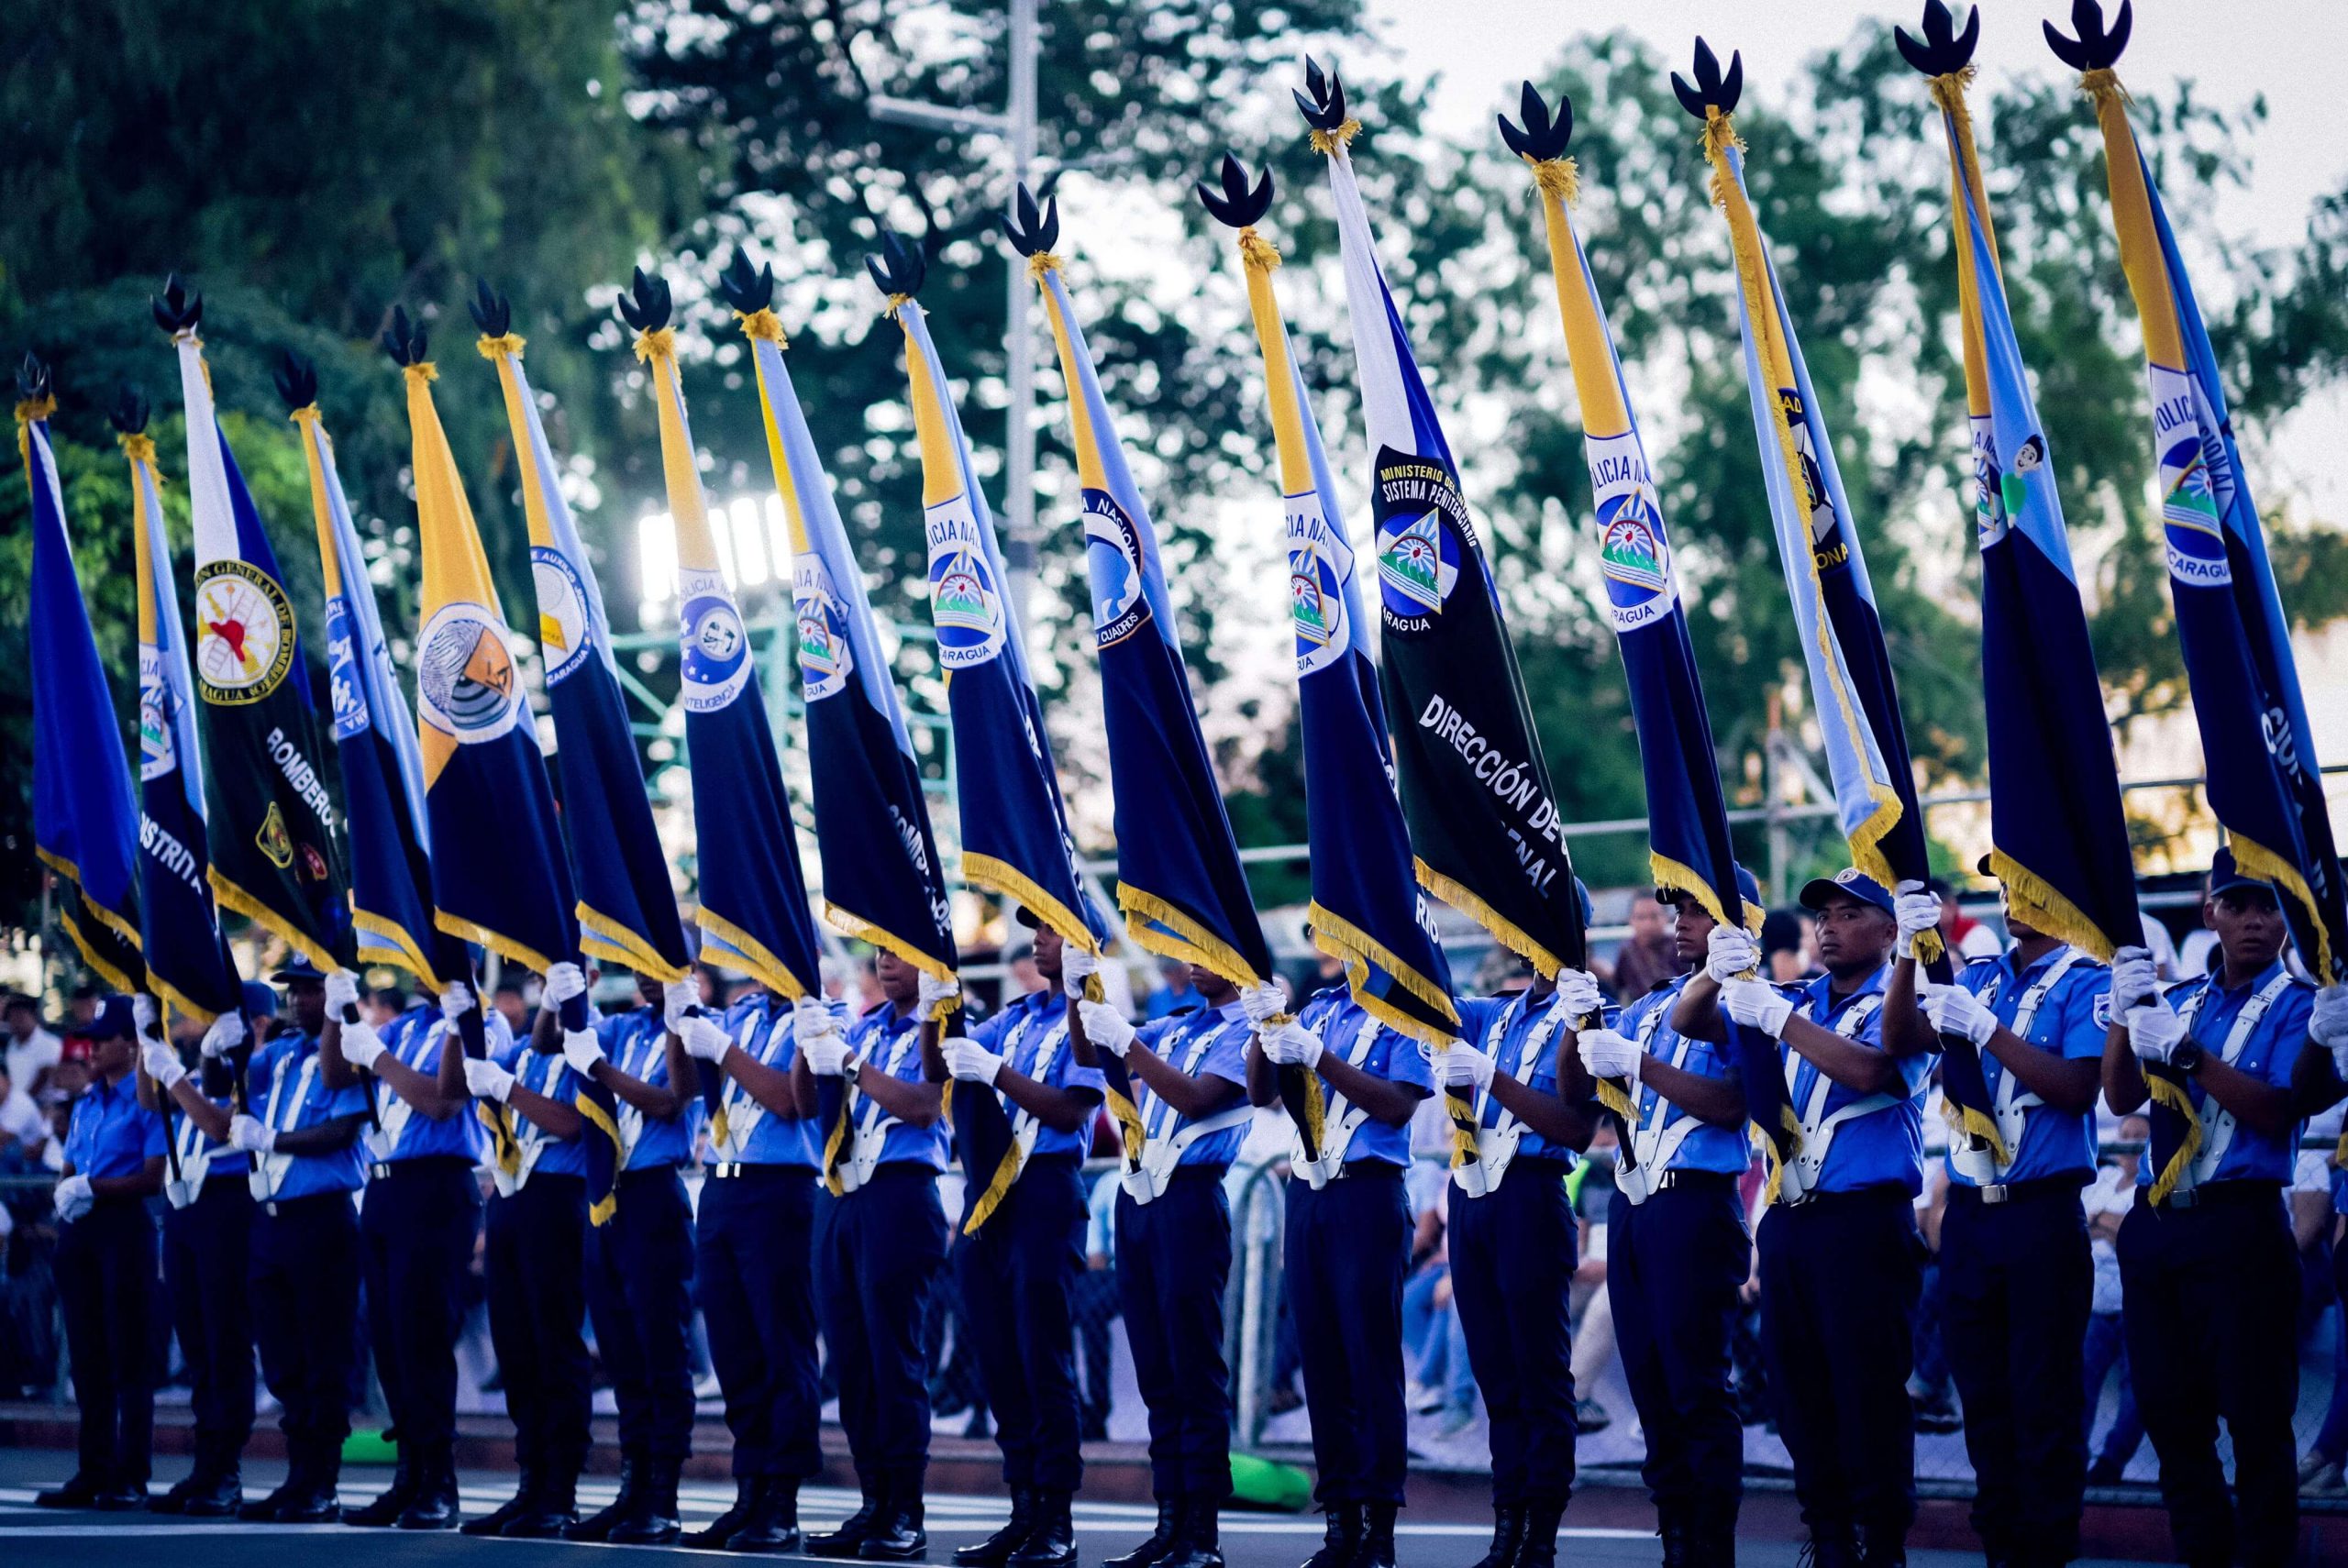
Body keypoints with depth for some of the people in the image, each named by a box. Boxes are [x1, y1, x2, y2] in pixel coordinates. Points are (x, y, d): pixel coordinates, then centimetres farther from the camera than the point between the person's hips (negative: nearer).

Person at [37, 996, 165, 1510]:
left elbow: (154, 1178, -12)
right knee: (87, 1355, 8)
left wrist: (93, 1187, -16)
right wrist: (66, 1193, -2)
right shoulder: (85, 1105, 18)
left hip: (124, 1227, -7)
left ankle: (131, 1479, -4)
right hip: (79, 1231, 7)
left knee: (129, 1356, -5)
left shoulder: (149, 1100, -5)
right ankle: (93, 1473, 12)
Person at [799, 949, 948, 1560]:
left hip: (899, 1198, -7)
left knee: (894, 1358, -7)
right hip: (841, 1199, 7)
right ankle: (873, 1504, 12)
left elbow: (923, 1104, -16)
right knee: (850, 1358, 6)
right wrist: (810, 1039, -2)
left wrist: (850, 1064, -18)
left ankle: (907, 1515, -4)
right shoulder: (865, 1029, 17)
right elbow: (806, 1097, 14)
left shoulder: (942, 1029, -2)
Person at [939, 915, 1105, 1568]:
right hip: (991, 1190, 7)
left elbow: (1070, 1111, -12)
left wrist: (997, 1073, -20)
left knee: (1044, 1361, -6)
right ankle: (1023, 1512, 12)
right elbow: (942, 1061, 11)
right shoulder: (1018, 1015, 17)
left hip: (1046, 1192, -7)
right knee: (998, 1361, 7)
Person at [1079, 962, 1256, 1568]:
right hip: (1137, 1196, 7)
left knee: (1196, 1373, -6)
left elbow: (1195, 1098, -15)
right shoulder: (1174, 1028, 18)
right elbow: (1091, 1053, 16)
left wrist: (1126, 1041, -18)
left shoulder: (1248, 1031, -3)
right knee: (1156, 1374, 7)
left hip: (1191, 1199, -7)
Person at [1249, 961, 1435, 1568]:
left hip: (1367, 1195, -6)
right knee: (1321, 1359, 5)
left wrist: (1319, 1057, -19)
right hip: (1307, 1194, 6)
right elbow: (1263, 1093, 12)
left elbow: (1398, 1105, -13)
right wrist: (1266, 1029, -6)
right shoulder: (1319, 1008, 15)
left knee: (1371, 1359, -6)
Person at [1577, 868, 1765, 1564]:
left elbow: (1729, 1106, -17)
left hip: (1696, 1206, -8)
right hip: (1631, 1201, 8)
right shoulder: (1650, 1006, 18)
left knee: (1698, 1387, -7)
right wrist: (1581, 1025, -1)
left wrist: (1639, 1062, -21)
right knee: (1649, 1384, 8)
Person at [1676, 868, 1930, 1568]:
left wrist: (1777, 1017, -22)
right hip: (1786, 1220, 6)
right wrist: (1715, 973, -12)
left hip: (1865, 1222, -6)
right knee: (1800, 1399, 7)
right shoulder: (1797, 1001, 16)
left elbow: (1868, 1069, -21)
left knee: (1870, 1399, -7)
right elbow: (1689, 1022, 9)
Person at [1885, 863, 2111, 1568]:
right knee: (1983, 1395, 8)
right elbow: (1901, 1042, 2)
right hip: (1967, 1211, 5)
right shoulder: (1978, 975, 13)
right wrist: (1910, 952, -12)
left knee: (2045, 1396, -3)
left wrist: (1986, 1030, -21)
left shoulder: (2085, 981, -3)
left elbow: (2078, 1088, -14)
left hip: (2043, 1213, -5)